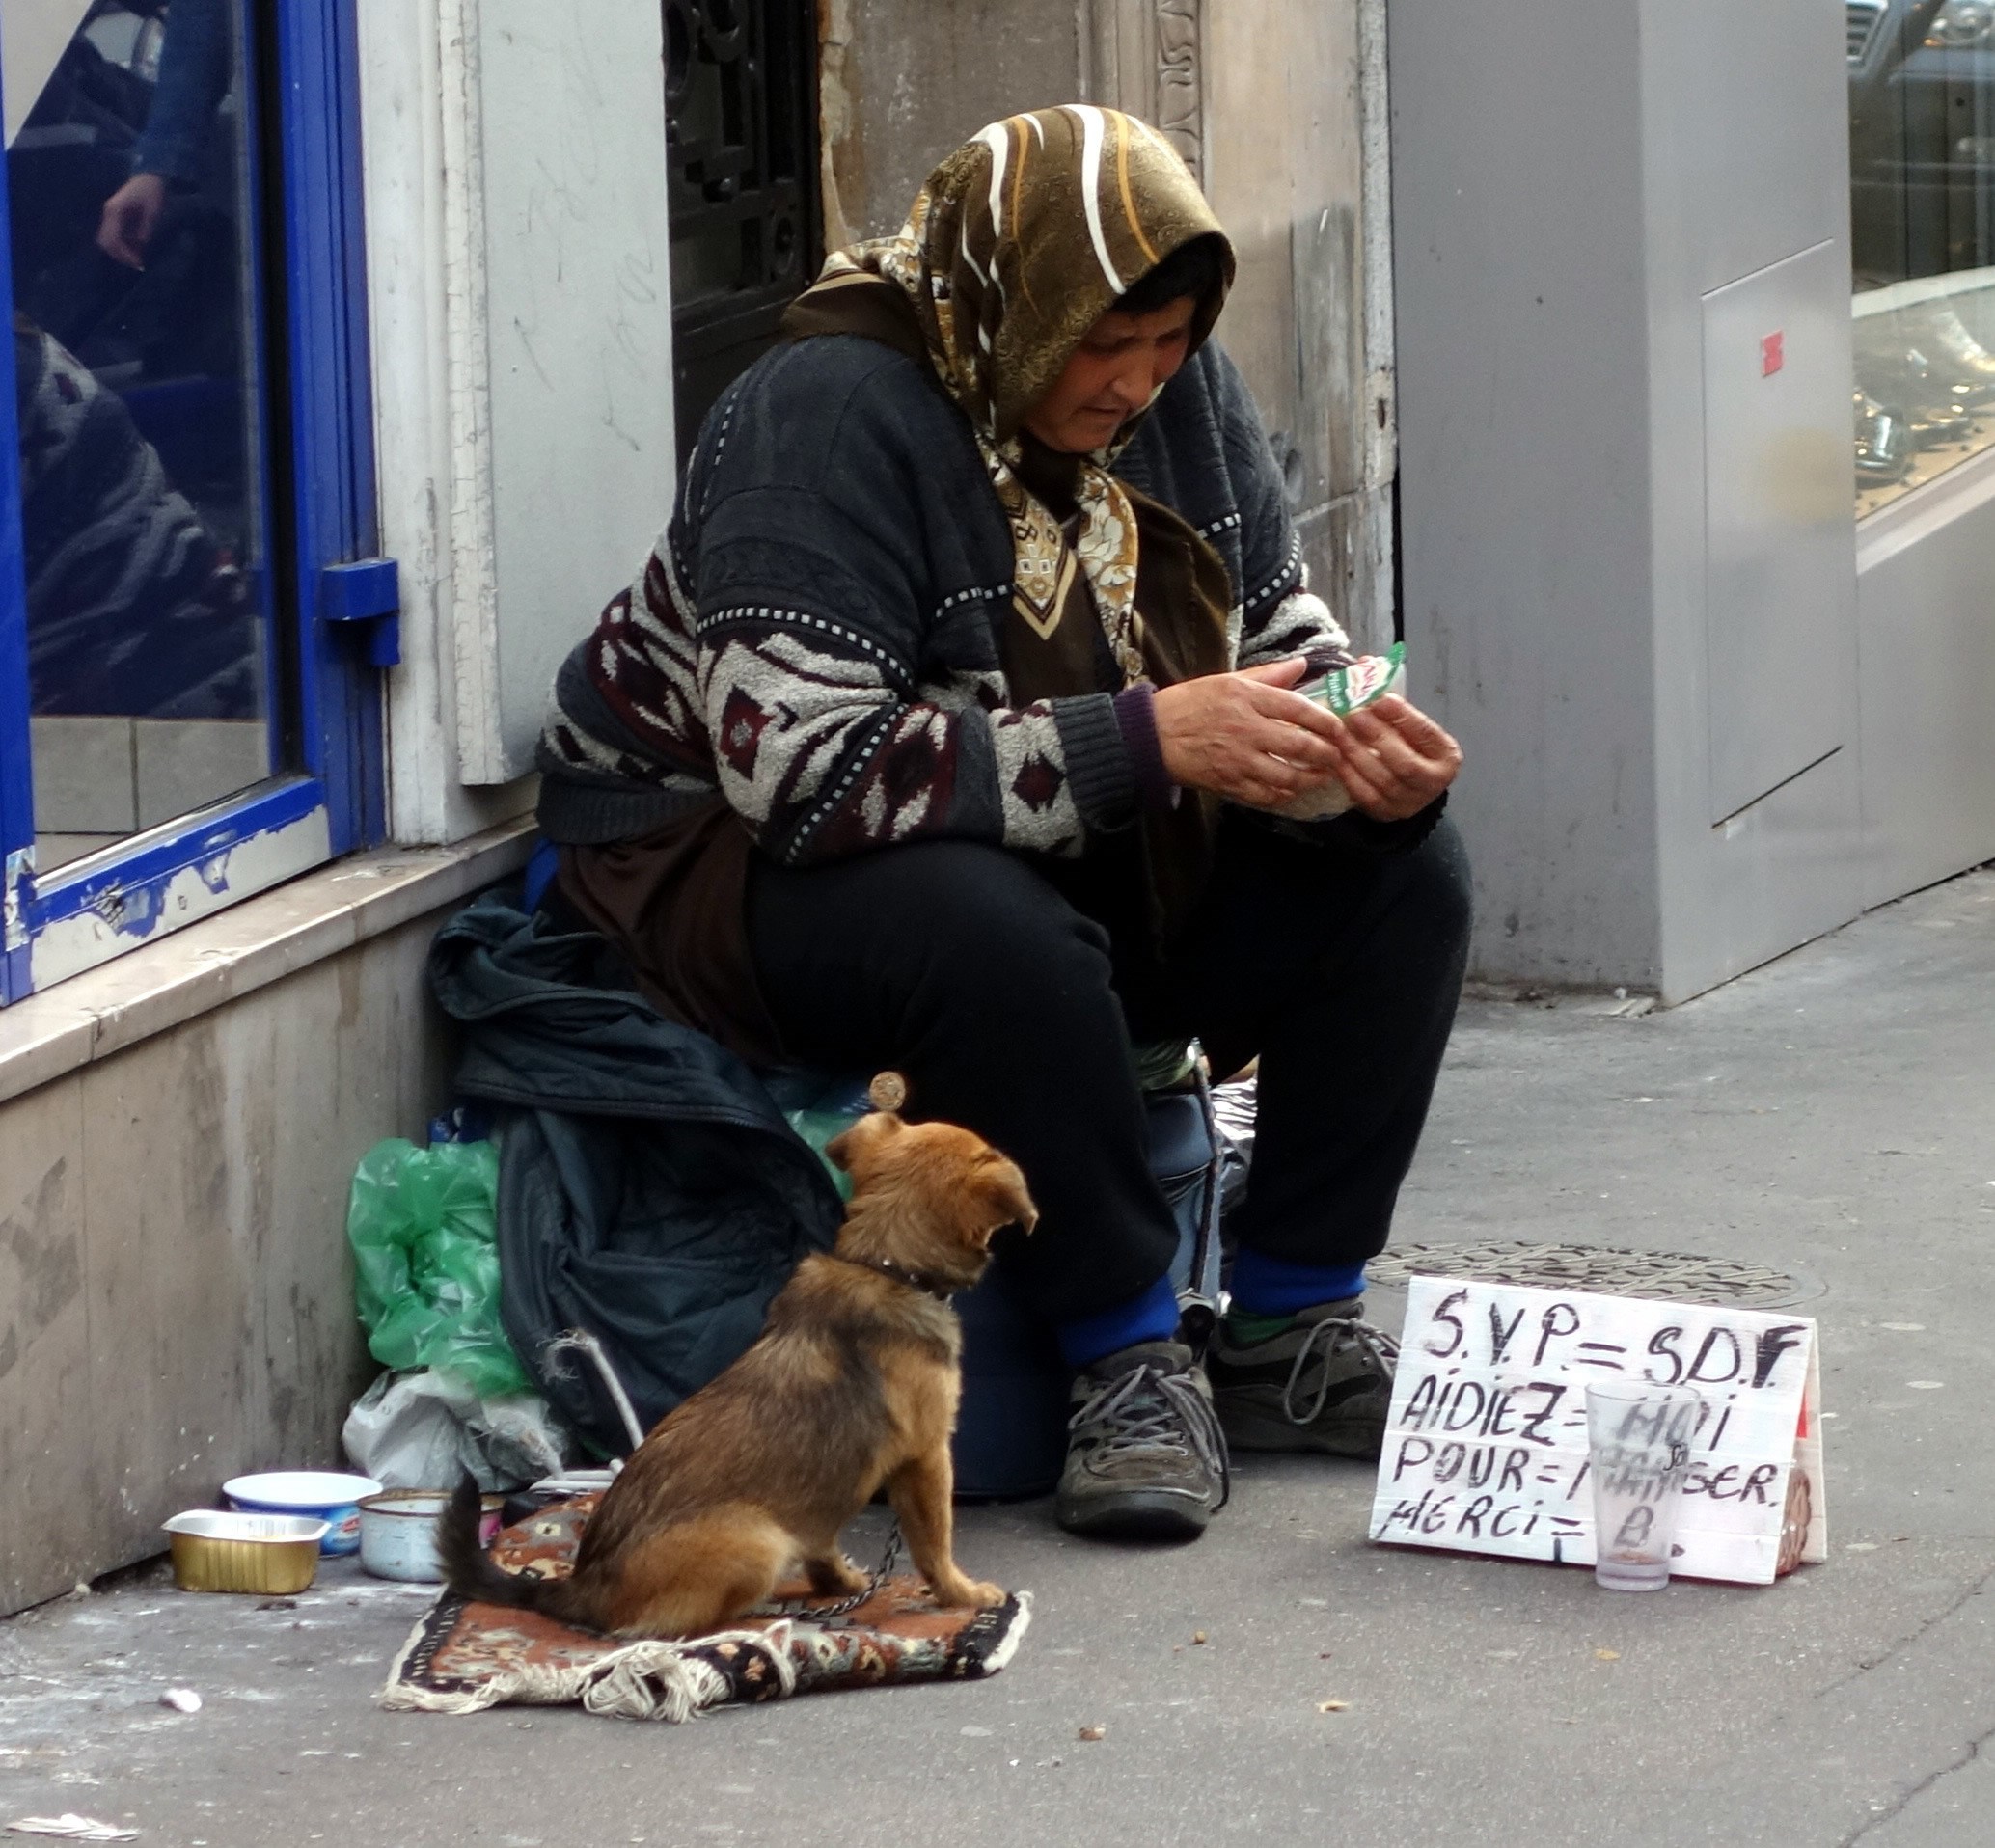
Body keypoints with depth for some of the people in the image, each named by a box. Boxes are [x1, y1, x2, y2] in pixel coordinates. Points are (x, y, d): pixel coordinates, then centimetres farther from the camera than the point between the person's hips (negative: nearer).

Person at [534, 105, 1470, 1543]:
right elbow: (800, 764, -35)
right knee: (999, 936, -40)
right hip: (728, 861, -7)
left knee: (1402, 874, -12)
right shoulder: (835, 416, -26)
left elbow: (1281, 625, 6)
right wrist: (1145, 740, -37)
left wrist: (1358, 745, -20)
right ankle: (1132, 1360, -22)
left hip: (1070, 857, 7)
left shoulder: (1178, 390, -4)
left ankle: (1295, 1330, -3)